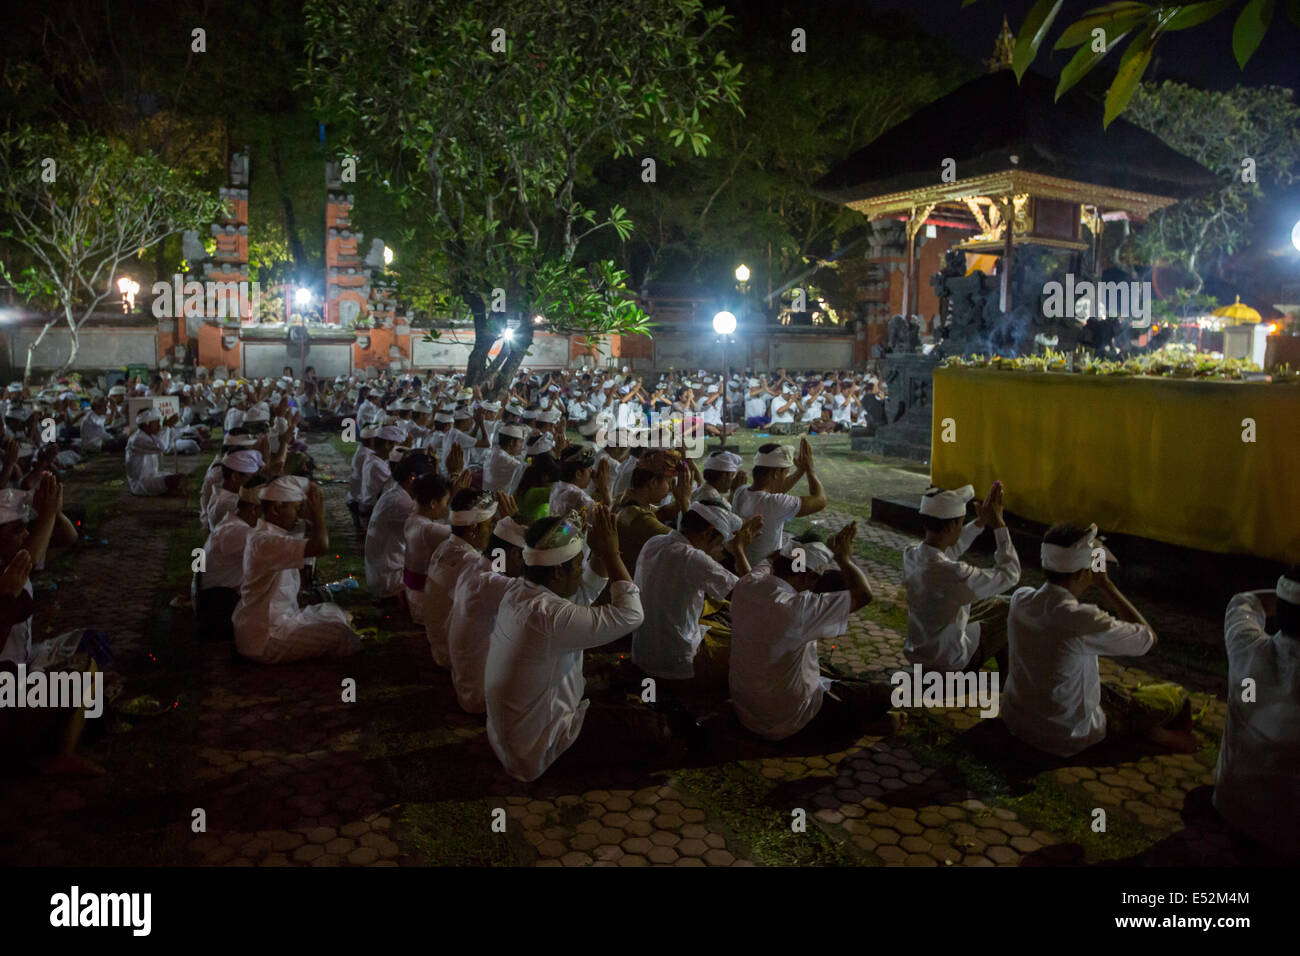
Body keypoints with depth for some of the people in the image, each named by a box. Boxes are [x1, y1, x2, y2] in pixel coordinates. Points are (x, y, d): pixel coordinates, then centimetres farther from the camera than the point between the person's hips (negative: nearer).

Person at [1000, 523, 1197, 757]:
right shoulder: (1083, 620, -30)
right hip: (1067, 739, -6)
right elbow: (1148, 638, -13)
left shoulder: (1020, 599, -11)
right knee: (1176, 695, 9)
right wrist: (1106, 584, -11)